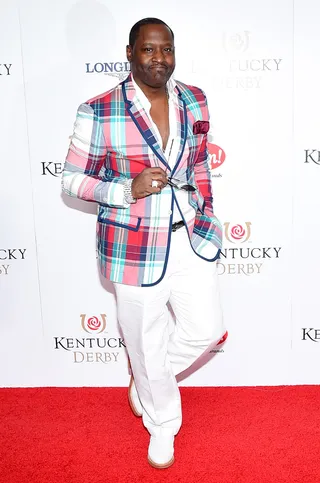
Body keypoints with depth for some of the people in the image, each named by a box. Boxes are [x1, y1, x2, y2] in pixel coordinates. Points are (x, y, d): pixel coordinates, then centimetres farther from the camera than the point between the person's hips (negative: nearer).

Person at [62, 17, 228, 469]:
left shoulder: (194, 101, 2)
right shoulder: (99, 112, -13)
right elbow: (73, 179, -7)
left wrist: (206, 216, 13)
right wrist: (129, 190, -20)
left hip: (192, 238, 5)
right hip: (136, 248, -4)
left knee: (206, 331, 11)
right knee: (148, 341, 11)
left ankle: (148, 378, 42)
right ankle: (162, 423, 39)